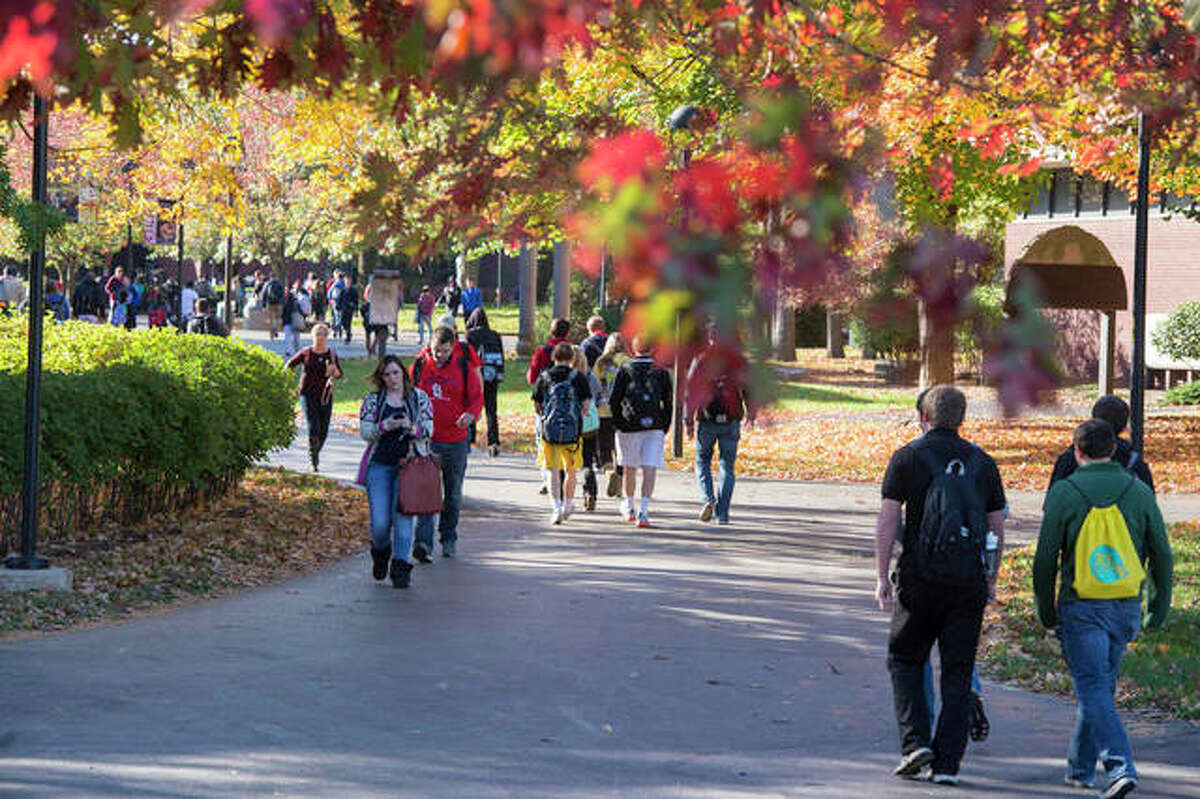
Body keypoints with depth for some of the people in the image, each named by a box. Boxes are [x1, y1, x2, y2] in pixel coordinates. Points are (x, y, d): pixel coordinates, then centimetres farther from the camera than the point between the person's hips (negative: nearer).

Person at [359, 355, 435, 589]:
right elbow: (364, 432, 1)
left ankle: (401, 566, -4)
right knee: (380, 523, -5)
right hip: (380, 465, 0)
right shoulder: (372, 400, 8)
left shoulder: (419, 397, 8)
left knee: (403, 517, -10)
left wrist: (411, 427, -17)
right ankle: (380, 551, 26)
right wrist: (384, 426, -18)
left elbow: (429, 430, 3)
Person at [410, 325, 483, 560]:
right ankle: (423, 541, -22)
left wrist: (471, 413, -21)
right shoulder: (419, 365, 0)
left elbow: (477, 397, 0)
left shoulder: (464, 367, -3)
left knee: (453, 494, 13)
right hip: (426, 439, -1)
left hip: (456, 440, 1)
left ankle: (449, 538, 29)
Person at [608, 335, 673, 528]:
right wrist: (665, 427, 11)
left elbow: (613, 400, -2)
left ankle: (628, 507, 31)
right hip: (655, 428, 0)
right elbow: (669, 402, 4)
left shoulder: (624, 371, 1)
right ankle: (643, 511, -15)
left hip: (629, 426, 0)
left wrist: (618, 423, 7)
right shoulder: (661, 372, 4)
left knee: (630, 468, 16)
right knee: (649, 469, -4)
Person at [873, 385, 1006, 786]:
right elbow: (997, 527, 10)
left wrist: (881, 576, -4)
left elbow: (887, 519, -6)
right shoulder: (982, 462, 9)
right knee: (958, 671, 6)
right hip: (969, 580, 2)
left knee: (905, 659, 14)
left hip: (920, 576, -2)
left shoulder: (907, 457, 0)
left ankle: (915, 742, -1)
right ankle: (947, 763, 2)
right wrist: (991, 579, 20)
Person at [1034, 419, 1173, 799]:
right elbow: (1162, 555, 5)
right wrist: (1160, 609, 14)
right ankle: (1080, 767, 29)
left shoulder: (1064, 492, -5)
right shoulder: (1139, 492, 4)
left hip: (1081, 607, -4)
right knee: (1101, 685, 18)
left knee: (1093, 689, -5)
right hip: (1126, 609, 4)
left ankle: (1120, 767, -22)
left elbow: (1045, 558, -5)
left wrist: (1046, 611, 6)